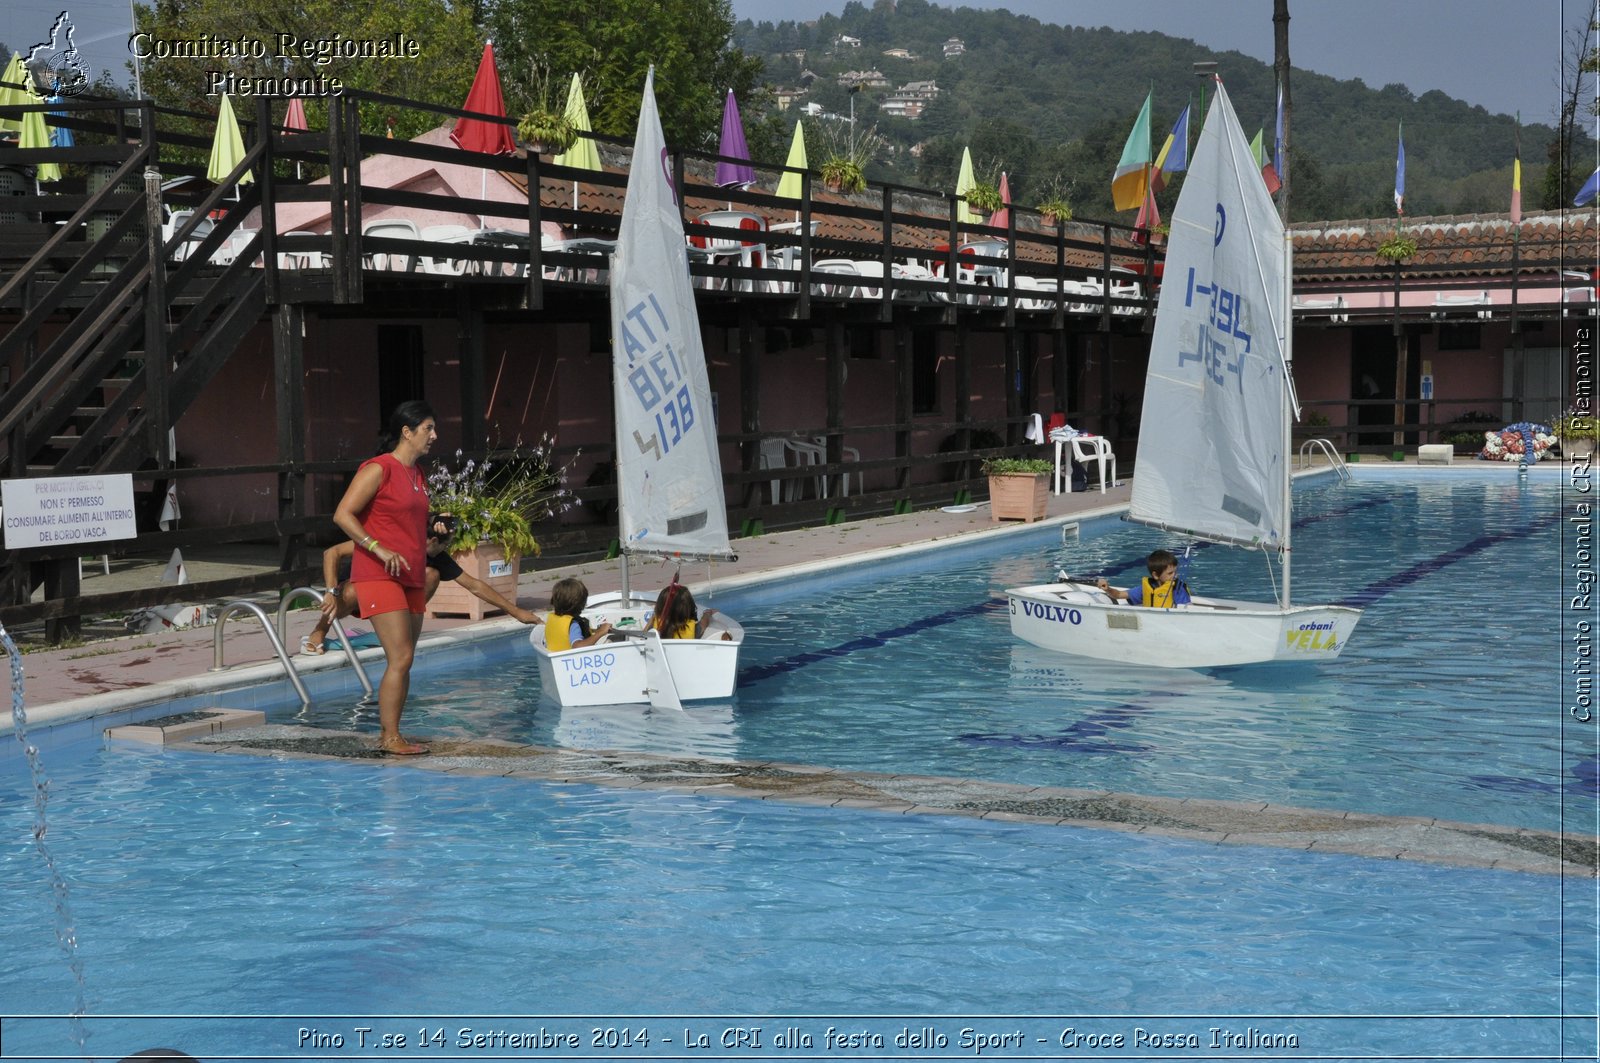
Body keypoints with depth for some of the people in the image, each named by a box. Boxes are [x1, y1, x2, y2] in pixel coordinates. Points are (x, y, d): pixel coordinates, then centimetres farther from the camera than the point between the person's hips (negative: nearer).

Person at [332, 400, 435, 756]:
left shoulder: (418, 475, 17)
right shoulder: (378, 469, -10)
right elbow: (343, 515, -16)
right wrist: (378, 549, -22)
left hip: (409, 579, 9)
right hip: (378, 577, -9)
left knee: (403, 660, 9)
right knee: (400, 658, -14)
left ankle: (389, 733, 15)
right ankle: (390, 737, -9)